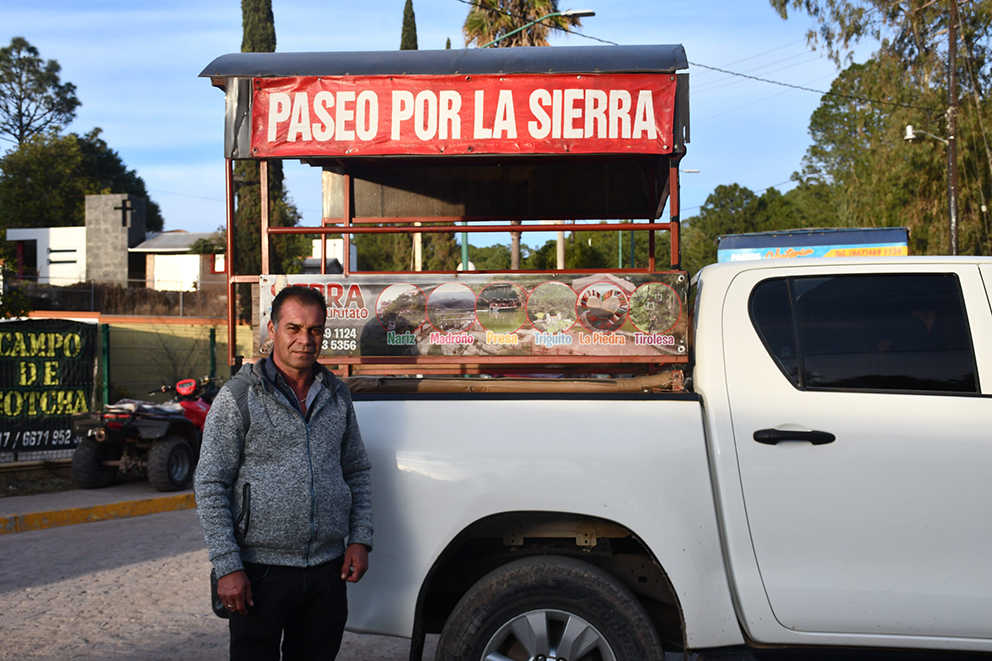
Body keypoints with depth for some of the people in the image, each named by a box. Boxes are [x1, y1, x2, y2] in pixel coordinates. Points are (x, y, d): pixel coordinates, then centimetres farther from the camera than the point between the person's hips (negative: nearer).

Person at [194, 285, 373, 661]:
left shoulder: (337, 395, 9)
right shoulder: (239, 396, -5)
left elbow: (358, 473, 16)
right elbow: (209, 487, -7)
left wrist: (360, 539, 5)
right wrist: (227, 567, -12)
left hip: (328, 570, 4)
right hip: (261, 571, -4)